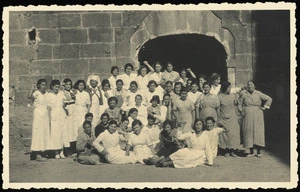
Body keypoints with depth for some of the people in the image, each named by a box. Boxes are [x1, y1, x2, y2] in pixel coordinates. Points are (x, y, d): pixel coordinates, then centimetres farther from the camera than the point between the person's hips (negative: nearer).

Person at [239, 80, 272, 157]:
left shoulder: (258, 94, 3)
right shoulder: (243, 94, 3)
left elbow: (269, 99, 10)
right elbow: (240, 104, 11)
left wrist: (264, 107, 4)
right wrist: (241, 111, 1)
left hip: (257, 117, 0)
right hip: (247, 117, 0)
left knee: (258, 133, -2)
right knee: (249, 133, -1)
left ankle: (258, 152, 4)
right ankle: (251, 152, 7)